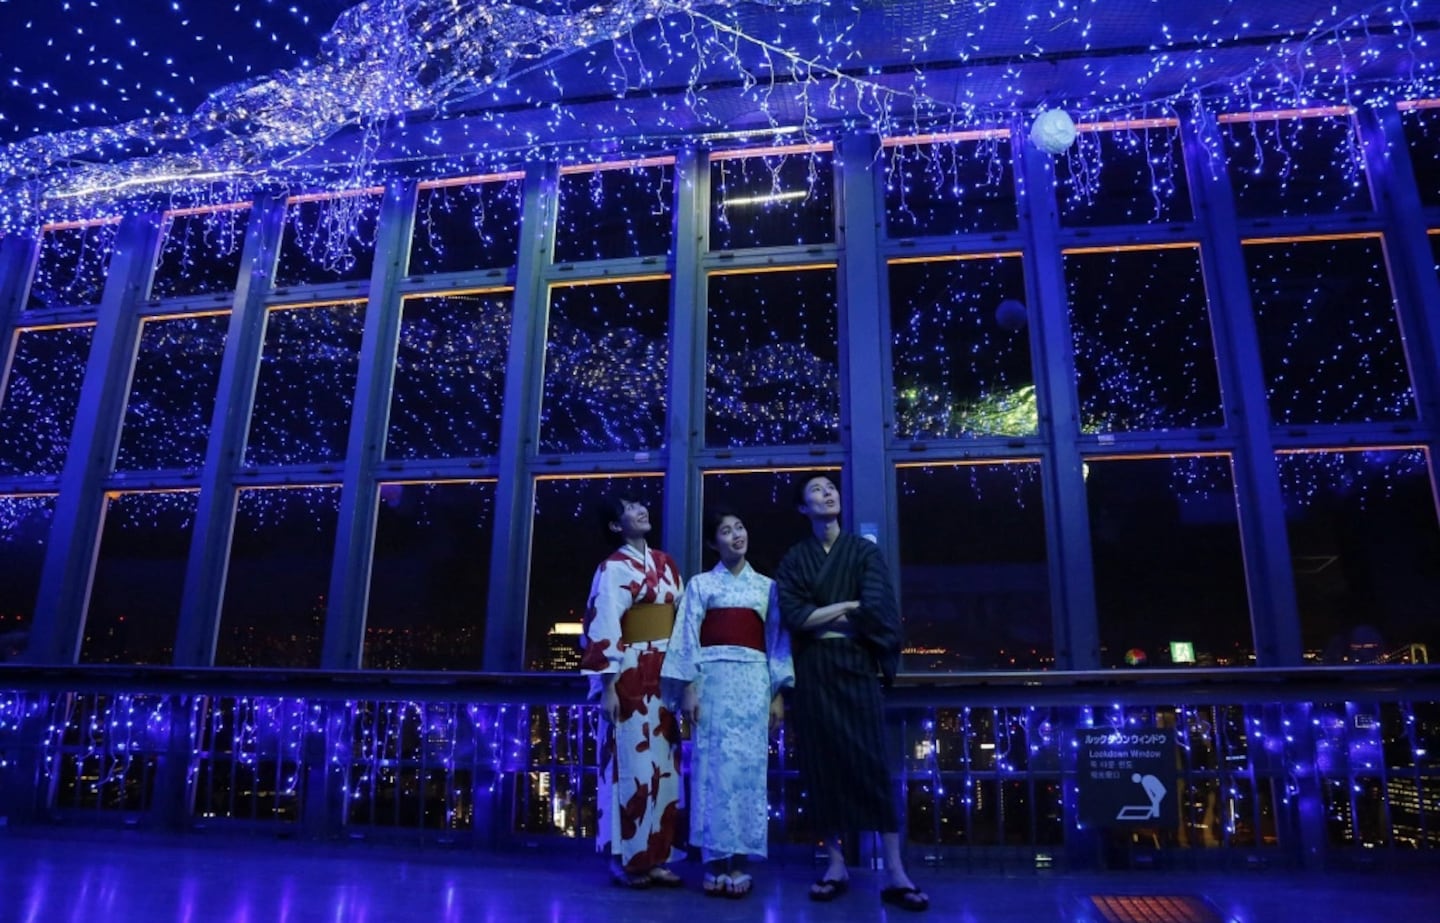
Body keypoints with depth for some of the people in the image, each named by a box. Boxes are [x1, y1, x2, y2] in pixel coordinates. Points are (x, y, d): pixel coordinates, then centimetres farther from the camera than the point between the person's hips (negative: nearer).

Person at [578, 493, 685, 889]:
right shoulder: (614, 568, -7)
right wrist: (607, 685, -18)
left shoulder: (665, 562, 14)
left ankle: (656, 857, 18)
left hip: (666, 676, 7)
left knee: (664, 767, 9)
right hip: (632, 677, -7)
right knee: (634, 766, -1)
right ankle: (627, 860, 10)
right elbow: (603, 628, -13)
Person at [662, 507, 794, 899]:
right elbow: (687, 638, 3)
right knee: (713, 765, -3)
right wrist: (688, 688, -7)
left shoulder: (767, 586, 14)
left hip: (754, 682, 1)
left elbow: (777, 641, 10)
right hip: (712, 679, -1)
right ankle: (715, 860, 4)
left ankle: (740, 861, 6)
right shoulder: (700, 584, 10)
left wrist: (778, 694, 2)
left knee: (748, 766, -1)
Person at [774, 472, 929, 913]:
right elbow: (793, 616, -8)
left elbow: (875, 609, -9)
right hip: (813, 672, 1)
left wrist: (822, 618, -5)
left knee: (872, 763, -7)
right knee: (822, 763, 1)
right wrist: (848, 606, -8)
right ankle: (836, 865, 11)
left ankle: (895, 873, -4)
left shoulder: (864, 551, 6)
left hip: (856, 667, -1)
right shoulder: (793, 560, 7)